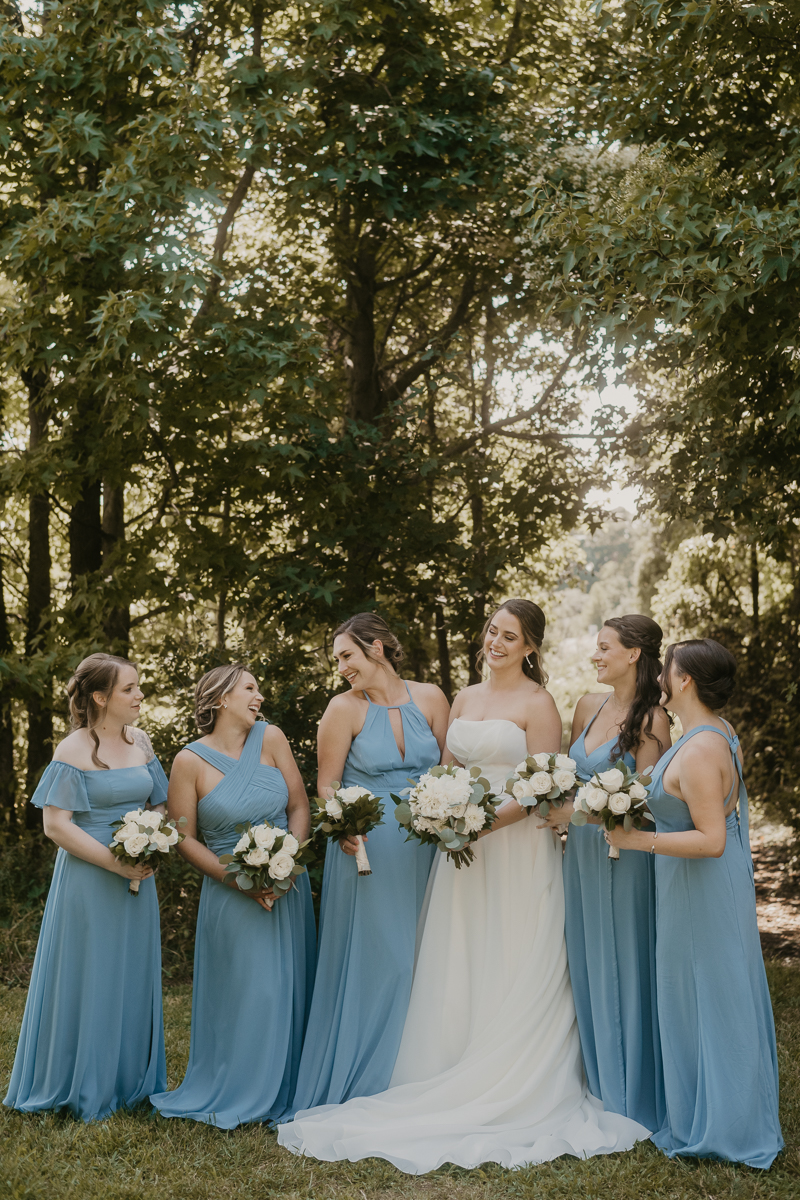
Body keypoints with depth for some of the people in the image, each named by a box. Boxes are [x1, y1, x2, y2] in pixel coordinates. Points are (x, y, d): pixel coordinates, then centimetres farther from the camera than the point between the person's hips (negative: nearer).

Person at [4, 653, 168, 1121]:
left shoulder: (141, 742, 7)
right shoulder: (74, 750, -12)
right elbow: (56, 823, -15)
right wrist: (114, 861, -20)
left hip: (137, 879, 6)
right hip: (88, 881, -6)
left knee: (133, 978, 13)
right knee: (89, 981, 3)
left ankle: (129, 1083, 27)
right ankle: (85, 1089, 18)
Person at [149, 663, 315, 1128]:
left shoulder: (270, 738, 0)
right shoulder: (191, 761, -7)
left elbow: (300, 807, 2)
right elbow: (184, 839, -4)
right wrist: (240, 880, -12)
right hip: (233, 896, -3)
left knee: (288, 990, 7)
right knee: (244, 994, -1)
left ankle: (282, 1093, 23)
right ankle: (235, 1095, 18)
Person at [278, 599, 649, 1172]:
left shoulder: (538, 704, -5)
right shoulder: (465, 699, 14)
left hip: (518, 850, -6)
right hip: (464, 850, 6)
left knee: (514, 973, -1)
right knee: (456, 971, 7)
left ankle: (510, 1098, 9)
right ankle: (452, 1093, 15)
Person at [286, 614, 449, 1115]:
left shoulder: (430, 698, 4)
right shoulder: (345, 707, -2)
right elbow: (326, 784, -2)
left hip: (425, 846, 3)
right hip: (367, 849, -3)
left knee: (421, 957, 8)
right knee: (371, 958, 0)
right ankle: (362, 1082, 13)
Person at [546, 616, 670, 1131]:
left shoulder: (651, 720, -13)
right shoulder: (588, 706, 7)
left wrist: (577, 811, -18)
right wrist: (557, 806, 3)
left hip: (622, 855, -7)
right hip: (581, 850, 7)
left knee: (623, 968, 4)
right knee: (587, 967, 14)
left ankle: (631, 1094, 20)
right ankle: (599, 1083, 29)